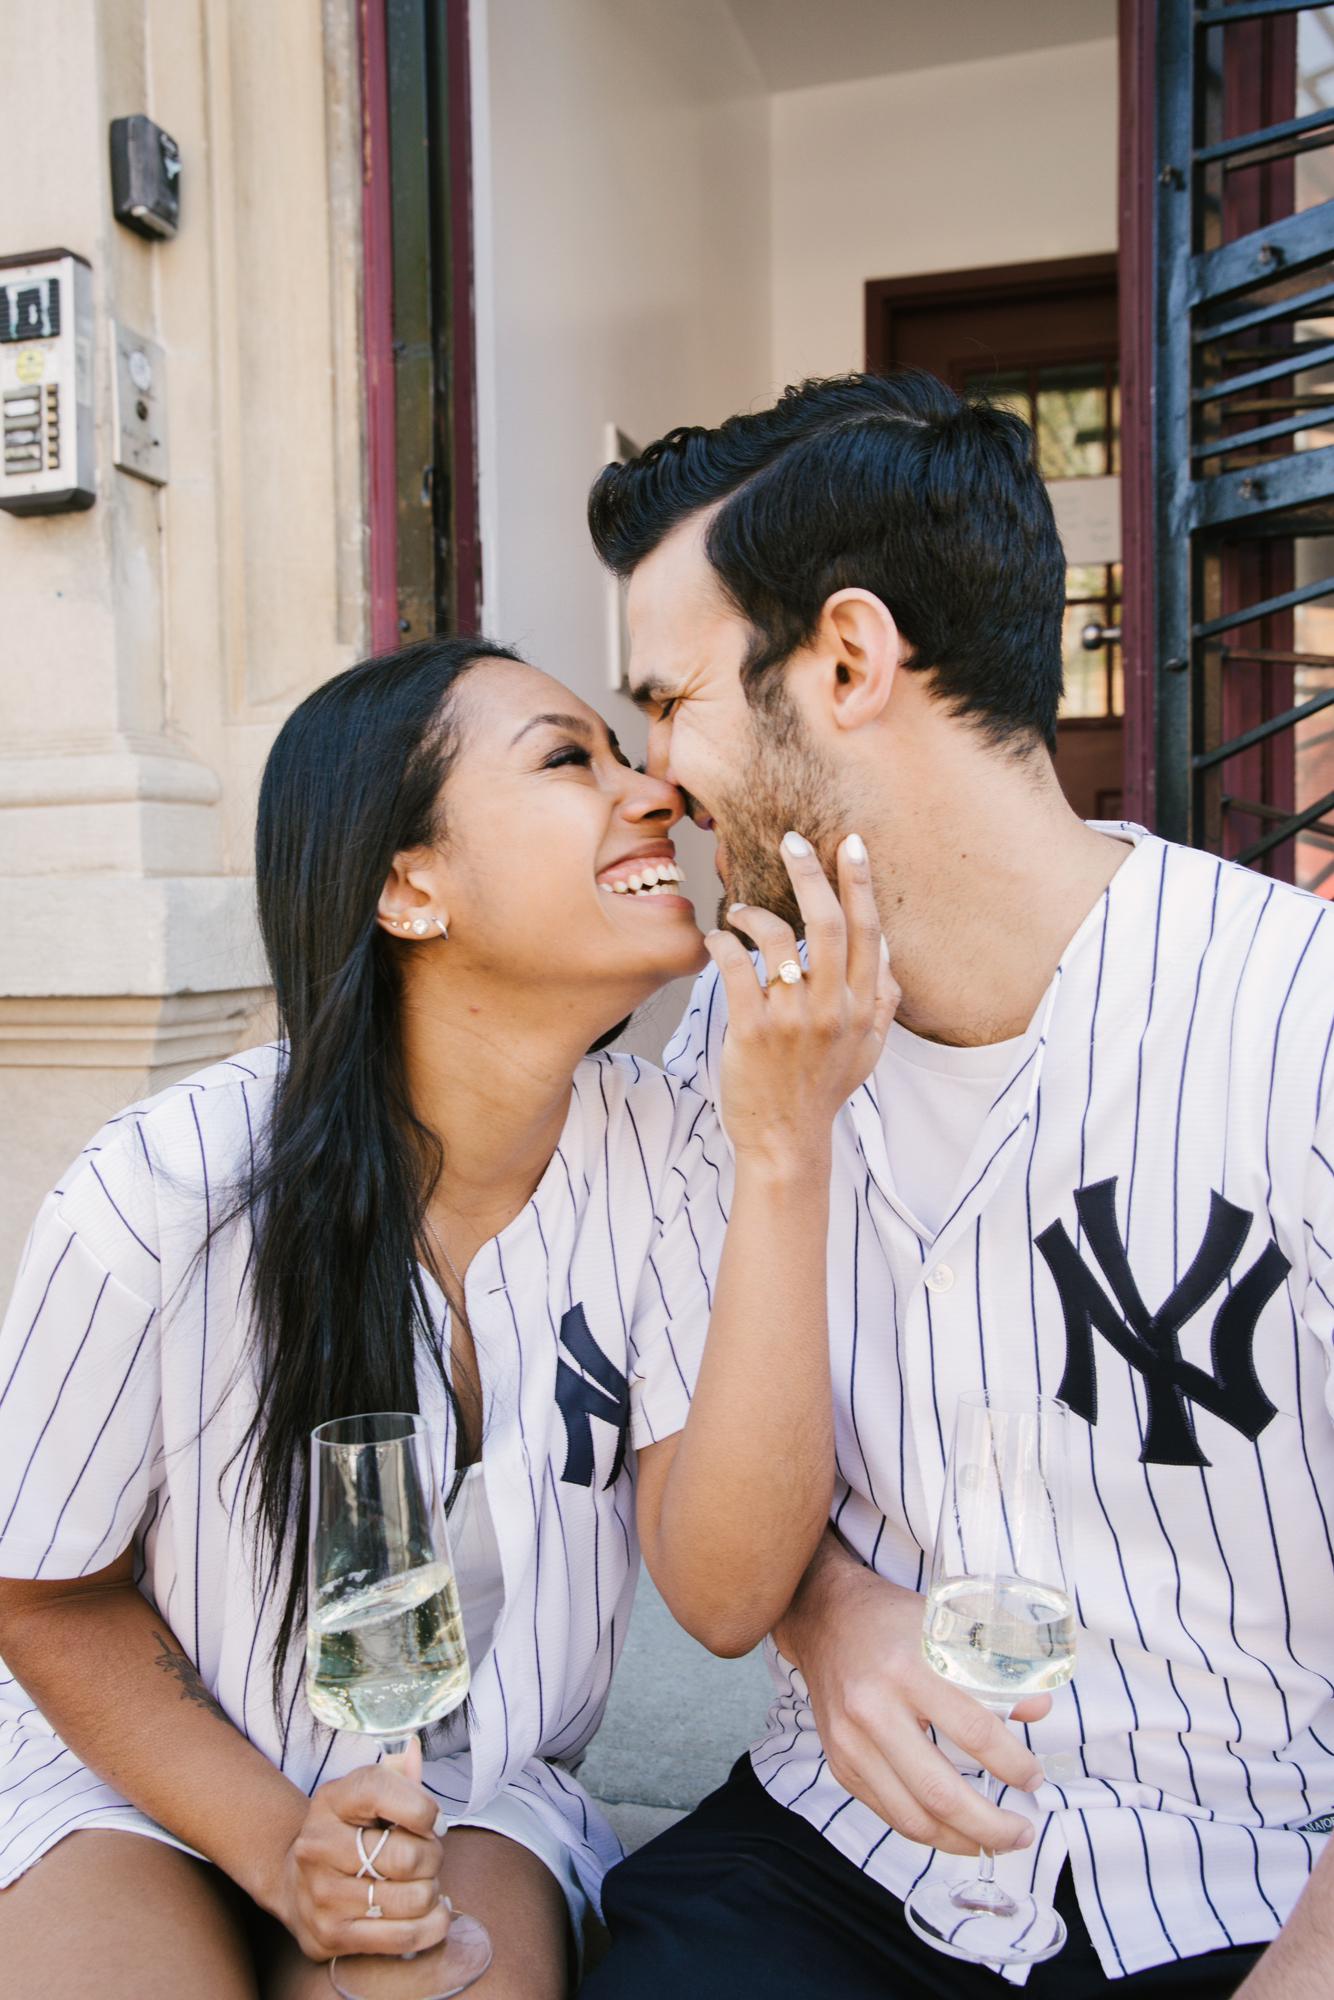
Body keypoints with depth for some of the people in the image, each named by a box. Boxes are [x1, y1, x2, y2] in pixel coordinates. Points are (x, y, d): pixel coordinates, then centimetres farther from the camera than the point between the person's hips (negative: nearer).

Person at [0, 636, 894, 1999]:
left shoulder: (660, 1155, -15)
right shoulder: (162, 1196, -22)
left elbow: (725, 1596, -24)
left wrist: (787, 1155, -30)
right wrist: (279, 1844, -17)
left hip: (482, 1798, 2)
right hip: (144, 1783, -1)